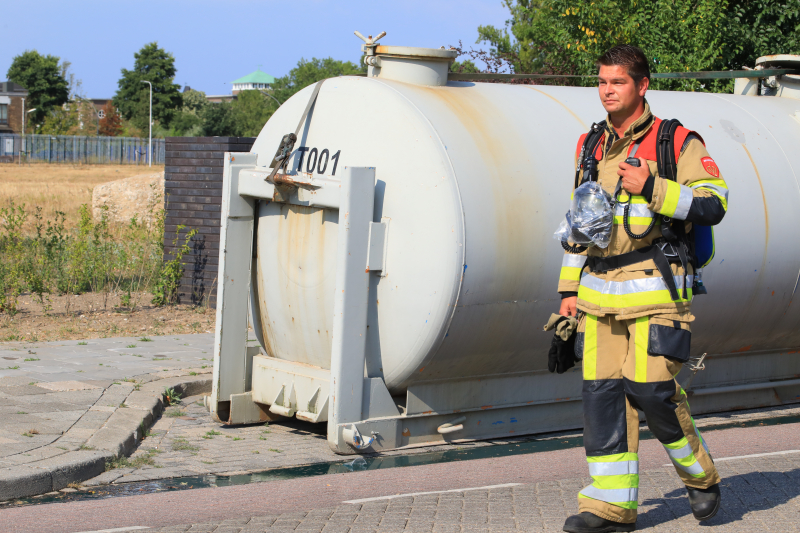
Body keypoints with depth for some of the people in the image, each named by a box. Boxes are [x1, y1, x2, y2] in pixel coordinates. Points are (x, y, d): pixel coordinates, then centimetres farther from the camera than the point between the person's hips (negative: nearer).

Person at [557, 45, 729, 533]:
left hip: (656, 288, -5)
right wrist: (569, 287, 16)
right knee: (602, 391, 0)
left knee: (650, 388, -12)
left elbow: (713, 204, -8)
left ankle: (700, 474, 13)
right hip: (600, 293, 5)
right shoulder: (591, 148, 15)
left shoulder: (678, 142, -1)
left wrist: (651, 188, -18)